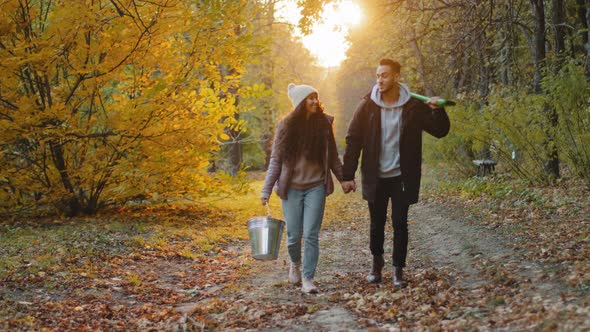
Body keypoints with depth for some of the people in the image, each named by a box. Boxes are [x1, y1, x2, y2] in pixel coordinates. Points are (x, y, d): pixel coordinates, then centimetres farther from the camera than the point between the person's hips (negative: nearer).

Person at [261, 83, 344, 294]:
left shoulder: (324, 123, 1)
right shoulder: (286, 125, -4)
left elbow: (333, 157, 11)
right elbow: (276, 159, -2)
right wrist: (266, 189, -7)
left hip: (316, 187, 1)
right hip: (292, 188, -1)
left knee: (311, 235, -6)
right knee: (294, 235, 5)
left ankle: (308, 278, 3)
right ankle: (295, 264, 35)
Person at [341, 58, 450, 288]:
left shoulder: (414, 106, -5)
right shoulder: (367, 106, -5)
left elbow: (440, 131, -2)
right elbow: (353, 140, -3)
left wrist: (438, 111, -23)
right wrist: (348, 175, -6)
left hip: (402, 177, -1)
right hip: (375, 178, 1)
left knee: (400, 224, 1)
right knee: (377, 224, 12)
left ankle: (398, 271, 14)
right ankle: (377, 264, 33)